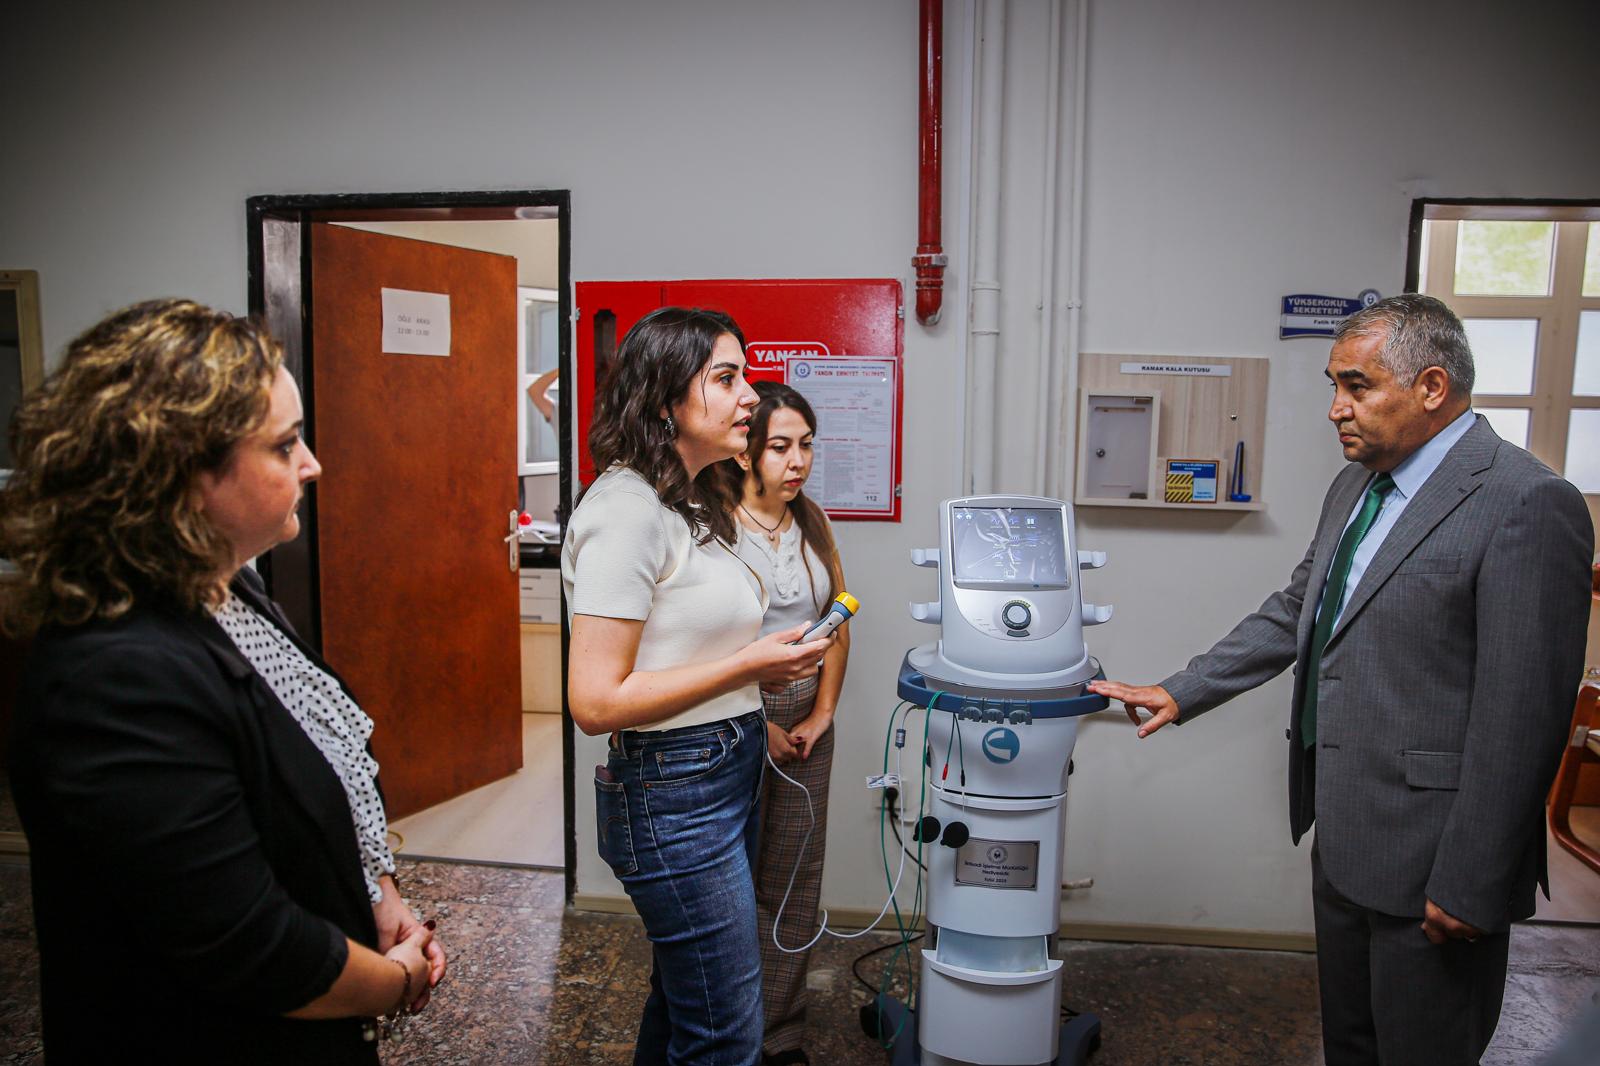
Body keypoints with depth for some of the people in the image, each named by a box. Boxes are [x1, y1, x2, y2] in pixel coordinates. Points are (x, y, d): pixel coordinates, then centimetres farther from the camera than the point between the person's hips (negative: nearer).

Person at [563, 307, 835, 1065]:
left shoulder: (694, 503, 10)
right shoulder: (625, 508, -20)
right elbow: (595, 702, -23)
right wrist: (747, 666, -20)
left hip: (730, 772, 9)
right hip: (673, 790, -9)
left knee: (681, 995, 24)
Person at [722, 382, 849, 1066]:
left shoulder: (812, 520, 7)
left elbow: (837, 621, 11)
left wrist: (822, 713, 4)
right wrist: (759, 727, -11)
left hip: (807, 717, 6)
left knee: (796, 879, 11)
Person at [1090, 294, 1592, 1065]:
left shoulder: (1526, 504, -19)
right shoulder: (1357, 485, 9)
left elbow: (1522, 716, -21)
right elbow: (1294, 612, 17)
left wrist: (1469, 886, -19)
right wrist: (1183, 691, 13)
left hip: (1427, 857, -8)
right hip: (1345, 835, 8)